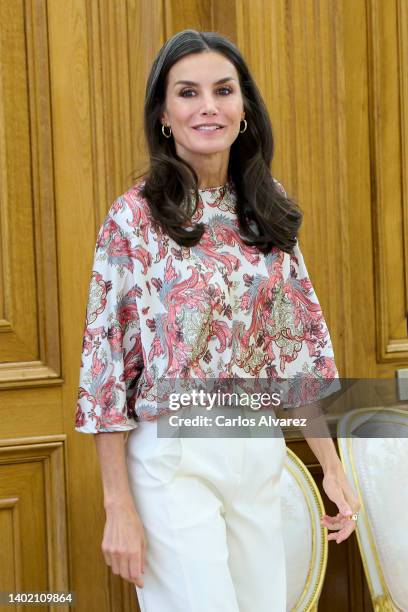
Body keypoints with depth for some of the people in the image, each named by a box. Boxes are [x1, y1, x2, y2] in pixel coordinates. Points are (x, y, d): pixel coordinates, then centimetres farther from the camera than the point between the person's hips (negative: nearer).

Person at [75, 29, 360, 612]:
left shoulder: (269, 212, 5)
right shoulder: (134, 217, -9)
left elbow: (302, 338, 9)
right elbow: (106, 357, -9)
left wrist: (332, 465, 6)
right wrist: (118, 505, -11)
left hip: (261, 454, 5)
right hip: (174, 458, -5)